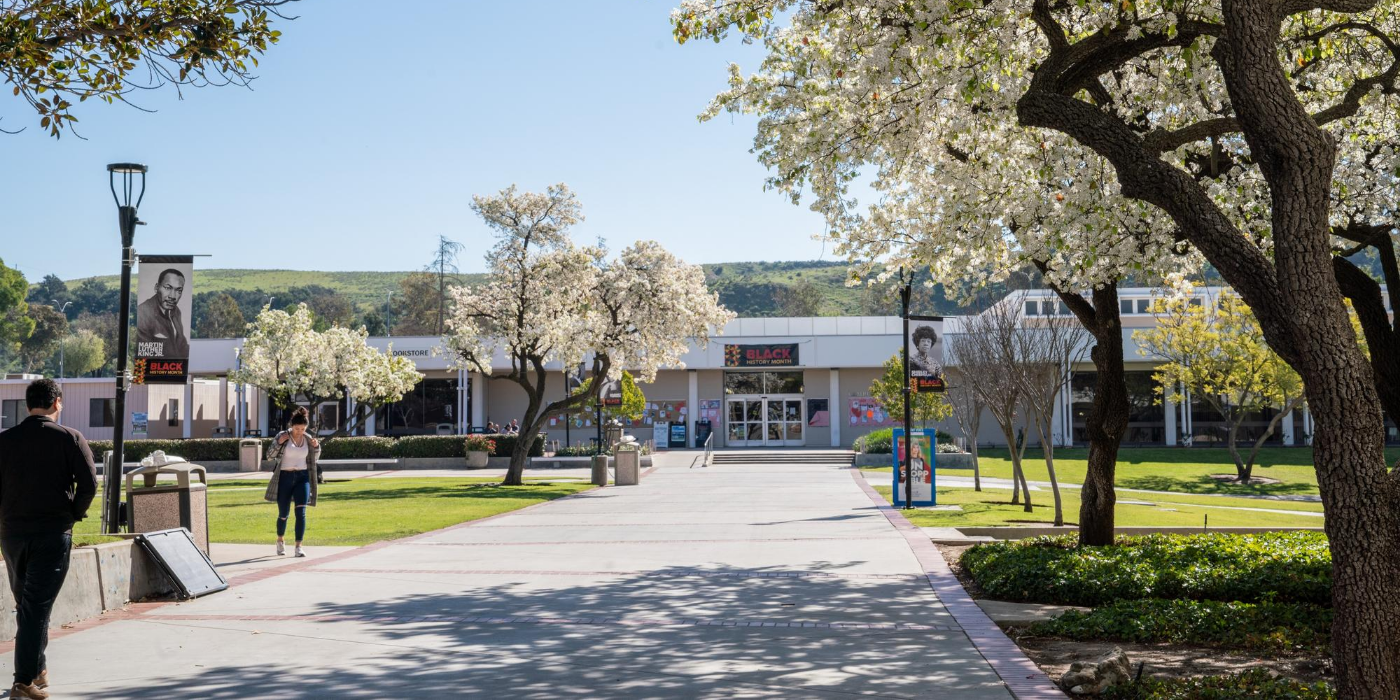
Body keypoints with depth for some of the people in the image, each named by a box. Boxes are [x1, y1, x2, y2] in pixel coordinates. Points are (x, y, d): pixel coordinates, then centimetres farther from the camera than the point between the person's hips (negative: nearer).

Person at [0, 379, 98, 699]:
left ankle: (38, 670, 25)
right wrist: (74, 514, 2)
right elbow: (89, 483, -12)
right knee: (38, 607, -3)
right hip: (53, 532, -4)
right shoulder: (70, 438, -5)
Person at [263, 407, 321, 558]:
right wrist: (279, 443, -18)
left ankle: (298, 547, -11)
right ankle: (280, 540, 36)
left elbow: (315, 459, 15)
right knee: (283, 514, 9)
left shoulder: (308, 438, 4)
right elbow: (270, 456, -4)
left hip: (302, 478, 1)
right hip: (285, 478, -1)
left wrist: (317, 446, -4)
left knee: (301, 512, -13)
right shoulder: (282, 436, -4)